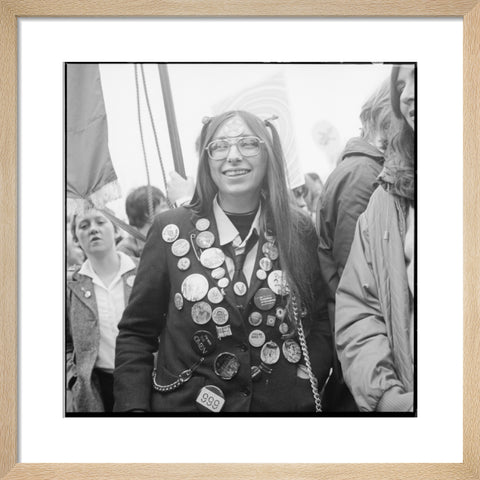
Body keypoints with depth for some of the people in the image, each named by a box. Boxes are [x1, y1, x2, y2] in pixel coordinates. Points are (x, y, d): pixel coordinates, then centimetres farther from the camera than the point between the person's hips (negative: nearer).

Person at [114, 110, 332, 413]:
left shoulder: (299, 231, -3)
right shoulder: (171, 230, -7)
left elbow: (320, 323, 1)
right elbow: (136, 333, -3)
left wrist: (306, 391, -12)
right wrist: (134, 407, -12)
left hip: (285, 403, 1)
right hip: (187, 403, -1)